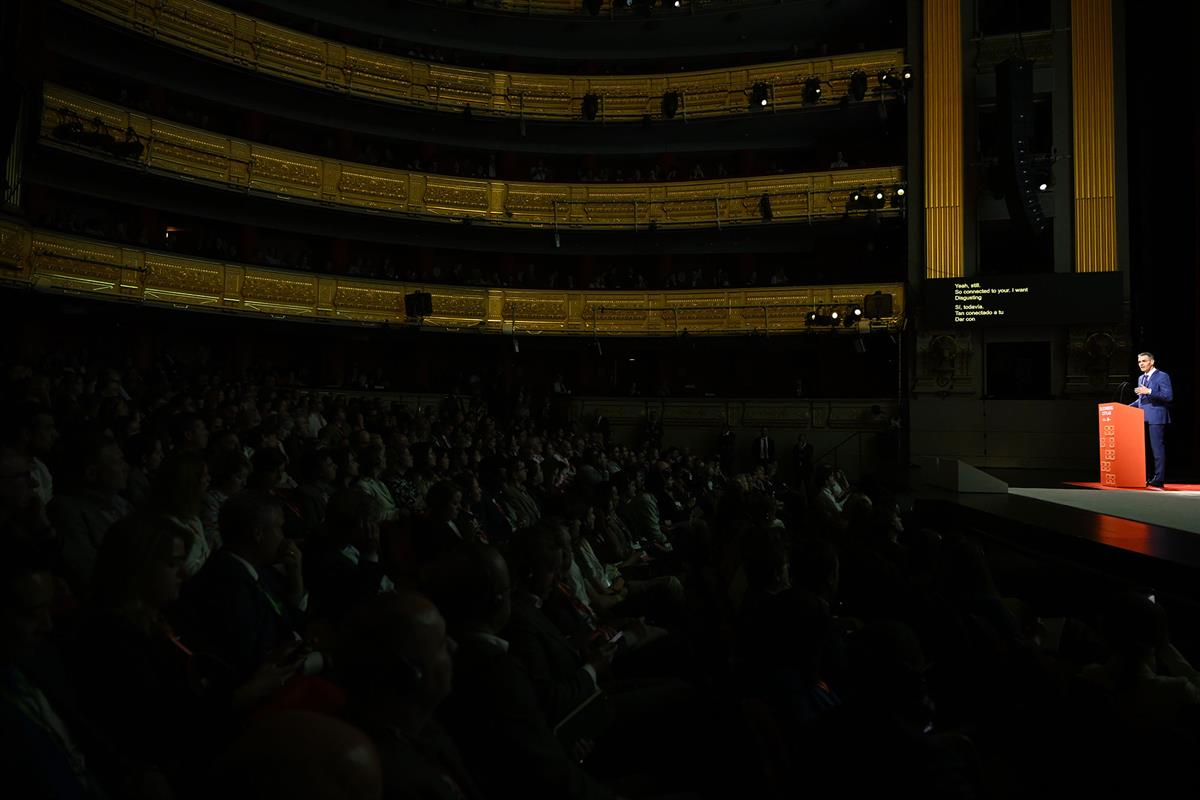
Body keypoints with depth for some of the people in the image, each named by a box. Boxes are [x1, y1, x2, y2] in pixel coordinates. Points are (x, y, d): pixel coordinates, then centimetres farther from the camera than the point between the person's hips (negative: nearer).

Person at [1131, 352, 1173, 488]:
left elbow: (1169, 396, -15)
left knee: (1157, 449, -7)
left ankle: (1158, 480, -6)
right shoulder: (1141, 378, 19)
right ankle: (1147, 478, 17)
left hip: (1155, 418, -8)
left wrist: (1149, 391, -23)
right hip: (1143, 419, 8)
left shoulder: (1162, 376, -5)